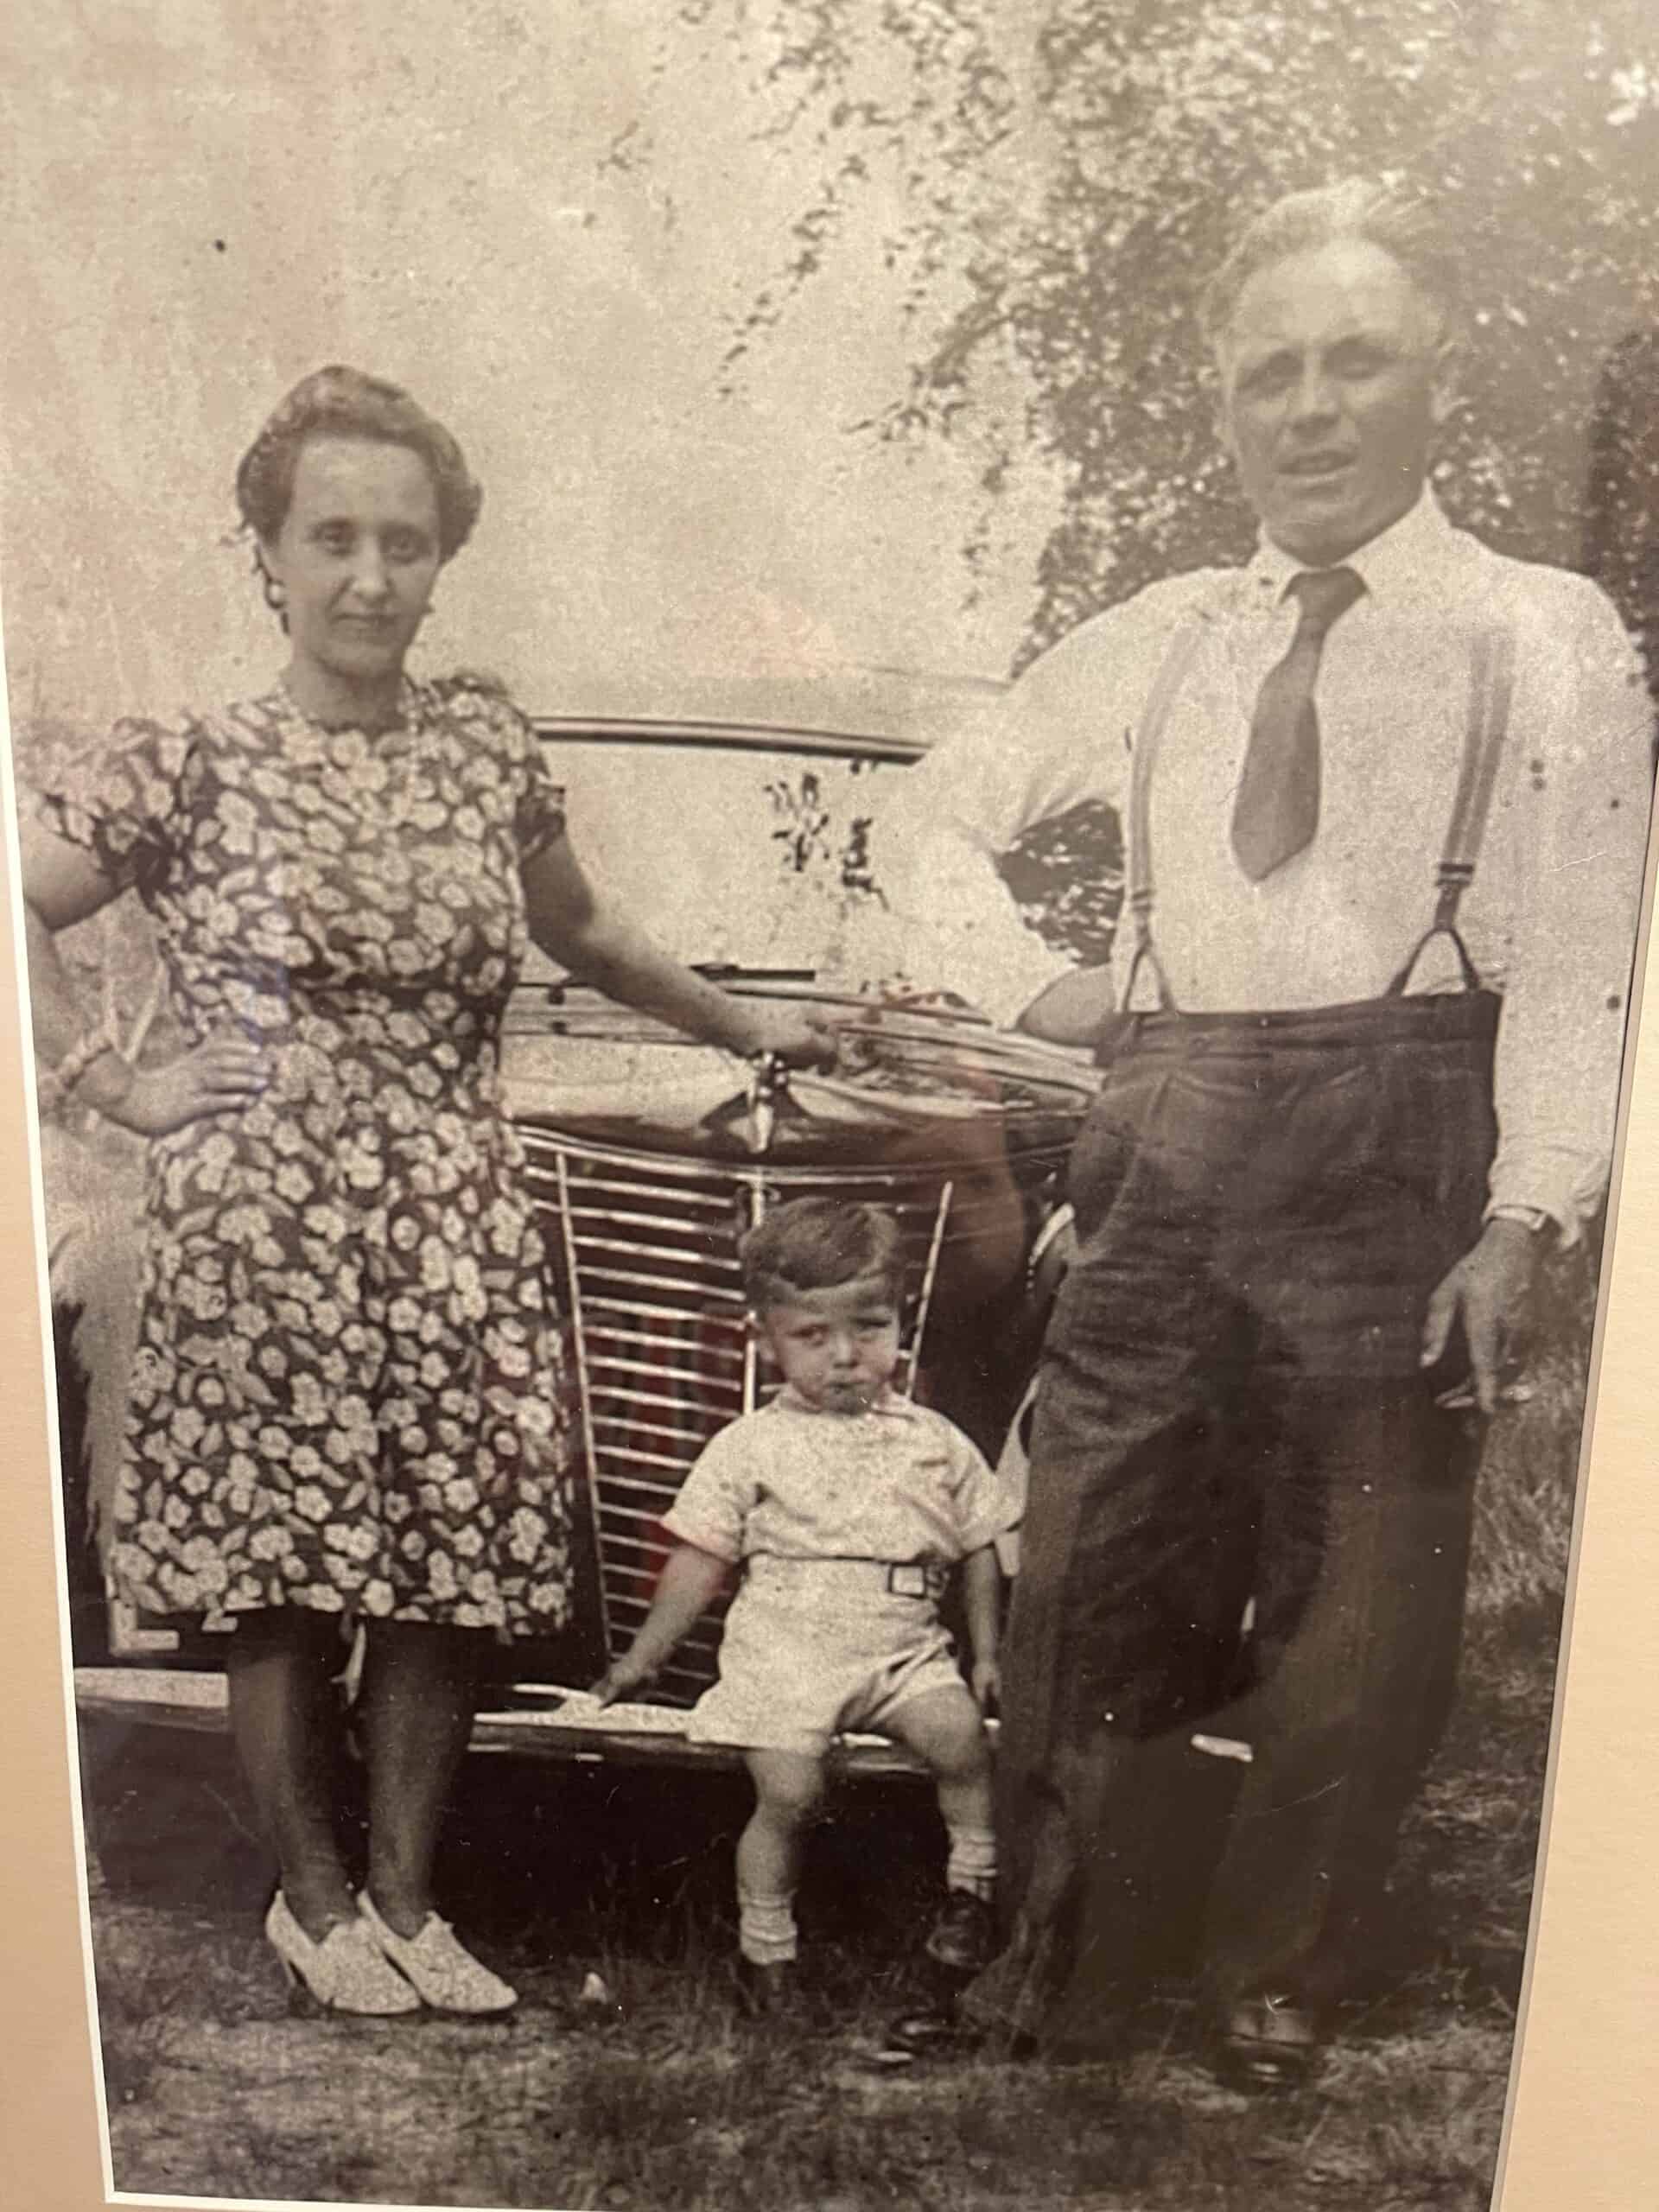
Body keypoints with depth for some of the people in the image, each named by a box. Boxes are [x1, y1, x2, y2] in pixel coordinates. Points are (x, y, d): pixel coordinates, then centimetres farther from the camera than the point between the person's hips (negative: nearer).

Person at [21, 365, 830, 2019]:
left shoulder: (487, 743, 9)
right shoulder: (187, 764, -2)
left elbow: (577, 928, 23)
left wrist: (745, 1025, 29)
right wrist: (112, 1083, -5)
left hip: (459, 1230, 3)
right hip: (264, 1230, -3)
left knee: (451, 1568, 6)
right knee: (286, 1573, 7)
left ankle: (402, 1893, 27)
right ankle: (311, 1898, 30)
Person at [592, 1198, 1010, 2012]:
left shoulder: (936, 1443, 8)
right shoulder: (750, 1447, 2)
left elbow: (979, 1551, 15)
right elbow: (699, 1560, 6)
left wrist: (985, 1654, 11)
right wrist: (642, 1655, 5)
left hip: (903, 1648, 2)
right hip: (782, 1651, -1)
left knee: (959, 1731, -21)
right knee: (788, 1791, -14)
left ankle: (972, 1883, 3)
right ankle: (765, 1943, 10)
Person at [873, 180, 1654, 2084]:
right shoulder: (1160, 643, 13)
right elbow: (932, 818, 20)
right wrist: (1027, 990, 6)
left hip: (1394, 1145, -3)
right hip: (1167, 1146, 4)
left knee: (1353, 1611, 6)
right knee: (1094, 1576, 7)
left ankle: (1278, 1985, 28)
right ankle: (1058, 1972, 25)